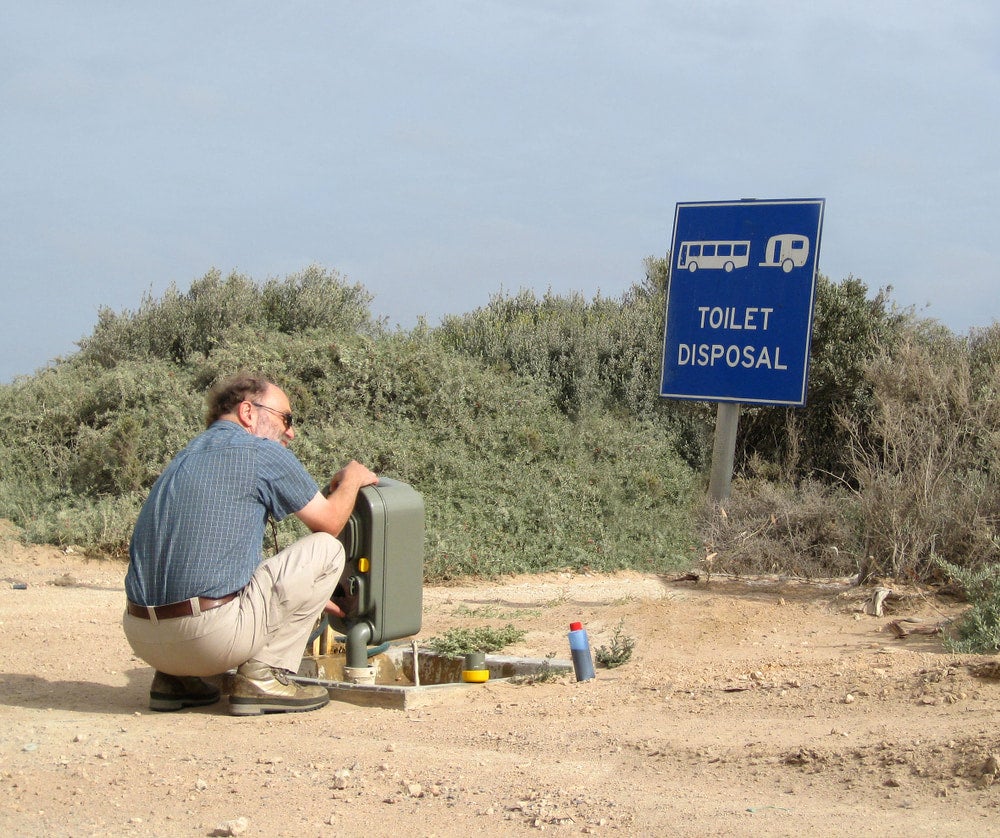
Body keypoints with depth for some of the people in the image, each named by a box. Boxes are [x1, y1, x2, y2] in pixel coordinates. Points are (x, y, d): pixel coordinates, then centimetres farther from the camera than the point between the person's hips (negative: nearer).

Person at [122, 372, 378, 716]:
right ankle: (262, 677, 1)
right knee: (326, 549, 6)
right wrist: (352, 479, 32)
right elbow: (330, 522, 10)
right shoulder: (263, 453, -1)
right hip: (210, 635, -8)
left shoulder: (186, 457, 23)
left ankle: (175, 678, 18)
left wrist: (309, 596, 41)